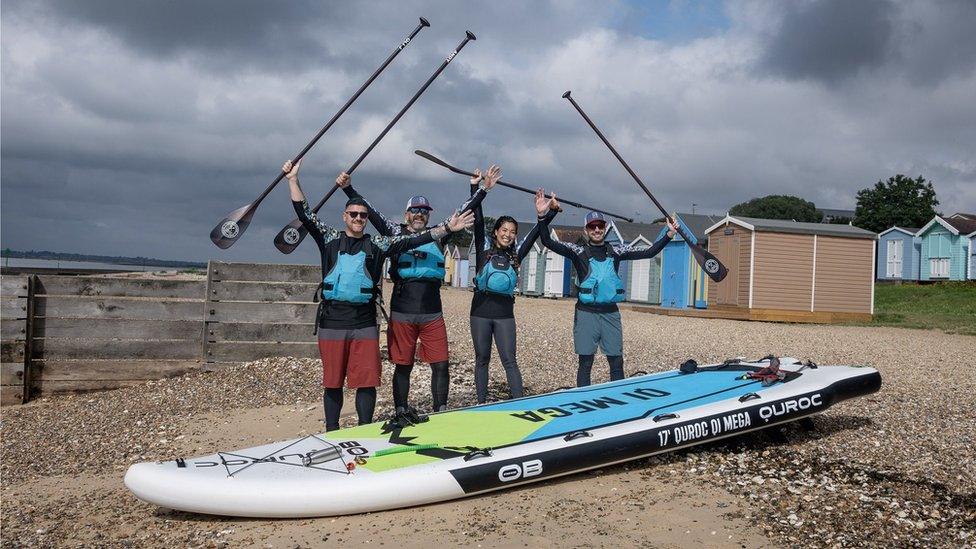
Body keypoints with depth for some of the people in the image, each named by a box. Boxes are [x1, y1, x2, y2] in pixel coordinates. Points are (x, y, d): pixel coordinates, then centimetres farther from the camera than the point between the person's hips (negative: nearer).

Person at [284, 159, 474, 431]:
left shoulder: (377, 244, 8)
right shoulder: (330, 239, 8)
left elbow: (413, 240, 2)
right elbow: (305, 215, 2)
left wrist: (446, 228, -6)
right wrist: (293, 180, -6)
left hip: (364, 324, 0)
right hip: (331, 323, 0)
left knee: (367, 382, 0)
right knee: (332, 382, 7)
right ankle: (331, 433, 21)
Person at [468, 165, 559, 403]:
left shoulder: (515, 254, 9)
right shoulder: (484, 247, 3)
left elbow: (534, 234, 3)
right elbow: (478, 221, -6)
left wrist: (548, 212, -10)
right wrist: (478, 189, -15)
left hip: (505, 313, 1)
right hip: (481, 310, -1)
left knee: (509, 360, -2)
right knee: (482, 359, 8)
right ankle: (482, 404, 16)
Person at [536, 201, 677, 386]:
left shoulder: (616, 251, 10)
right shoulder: (578, 251, 1)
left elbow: (648, 252, 6)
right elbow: (548, 242, -10)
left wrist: (669, 234, -4)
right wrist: (543, 217, -25)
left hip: (611, 313, 3)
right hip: (586, 313, -3)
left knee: (617, 362, 7)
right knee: (585, 363, 3)